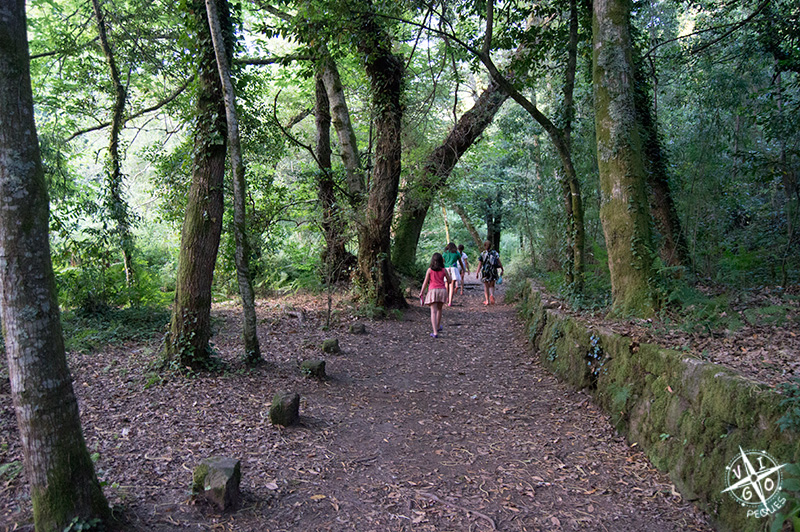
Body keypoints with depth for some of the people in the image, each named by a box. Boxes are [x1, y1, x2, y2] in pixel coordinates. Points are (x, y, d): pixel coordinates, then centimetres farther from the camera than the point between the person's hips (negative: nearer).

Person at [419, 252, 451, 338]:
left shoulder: (429, 270, -1)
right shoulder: (444, 270, 4)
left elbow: (425, 282, 1)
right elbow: (449, 280, 11)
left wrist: (421, 292, 10)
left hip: (433, 291, -2)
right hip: (442, 290, 3)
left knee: (433, 311, -5)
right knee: (439, 309, 24)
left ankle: (435, 332, -15)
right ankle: (438, 326, 43)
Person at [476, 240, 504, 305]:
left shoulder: (482, 254, -3)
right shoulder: (494, 252, 3)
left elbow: (480, 264, -5)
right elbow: (499, 261, -5)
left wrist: (477, 273, -2)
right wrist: (502, 269, -2)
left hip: (485, 271, -1)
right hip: (493, 271, 1)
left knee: (486, 286, 10)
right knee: (492, 286, 14)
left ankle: (487, 300, 7)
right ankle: (492, 295, -15)